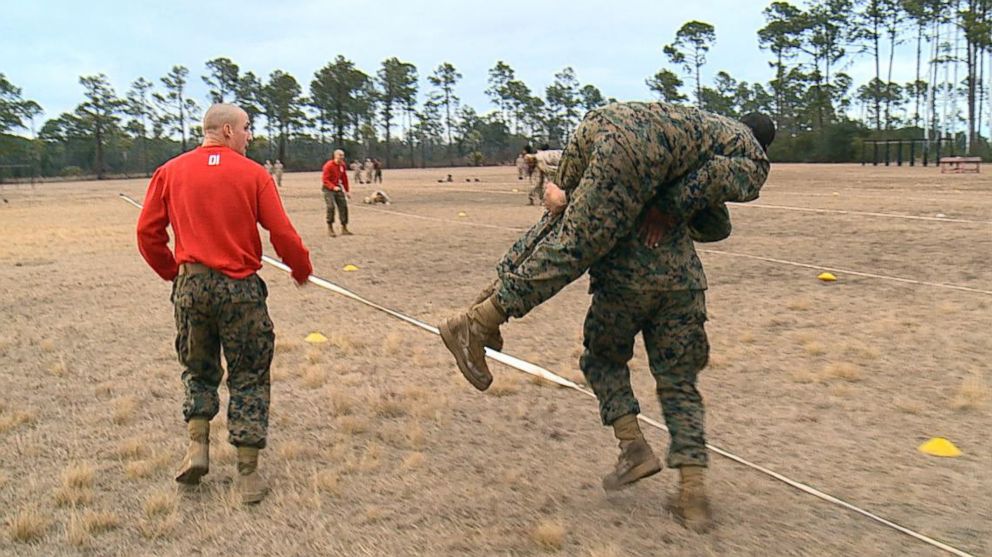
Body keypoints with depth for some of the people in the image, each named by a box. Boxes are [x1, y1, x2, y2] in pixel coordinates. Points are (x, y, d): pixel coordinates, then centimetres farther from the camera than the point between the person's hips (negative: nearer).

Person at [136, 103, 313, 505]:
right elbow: (283, 234, -6)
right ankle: (248, 475, 11)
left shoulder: (170, 172, 5)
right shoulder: (253, 174, -3)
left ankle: (197, 447, 12)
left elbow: (148, 232, 5)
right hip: (241, 287, -2)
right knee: (248, 378, 8)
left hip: (191, 284, 3)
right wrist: (302, 270, 11)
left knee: (198, 370, 23)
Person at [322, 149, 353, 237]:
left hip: (338, 187, 6)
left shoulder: (342, 165, 3)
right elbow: (324, 180, -19)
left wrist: (347, 190, 12)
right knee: (331, 207, -17)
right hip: (328, 189, -6)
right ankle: (330, 229, -6)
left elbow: (344, 179, 13)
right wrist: (333, 187, -31)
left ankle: (344, 229, 11)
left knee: (343, 206, 2)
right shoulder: (328, 165, -17)